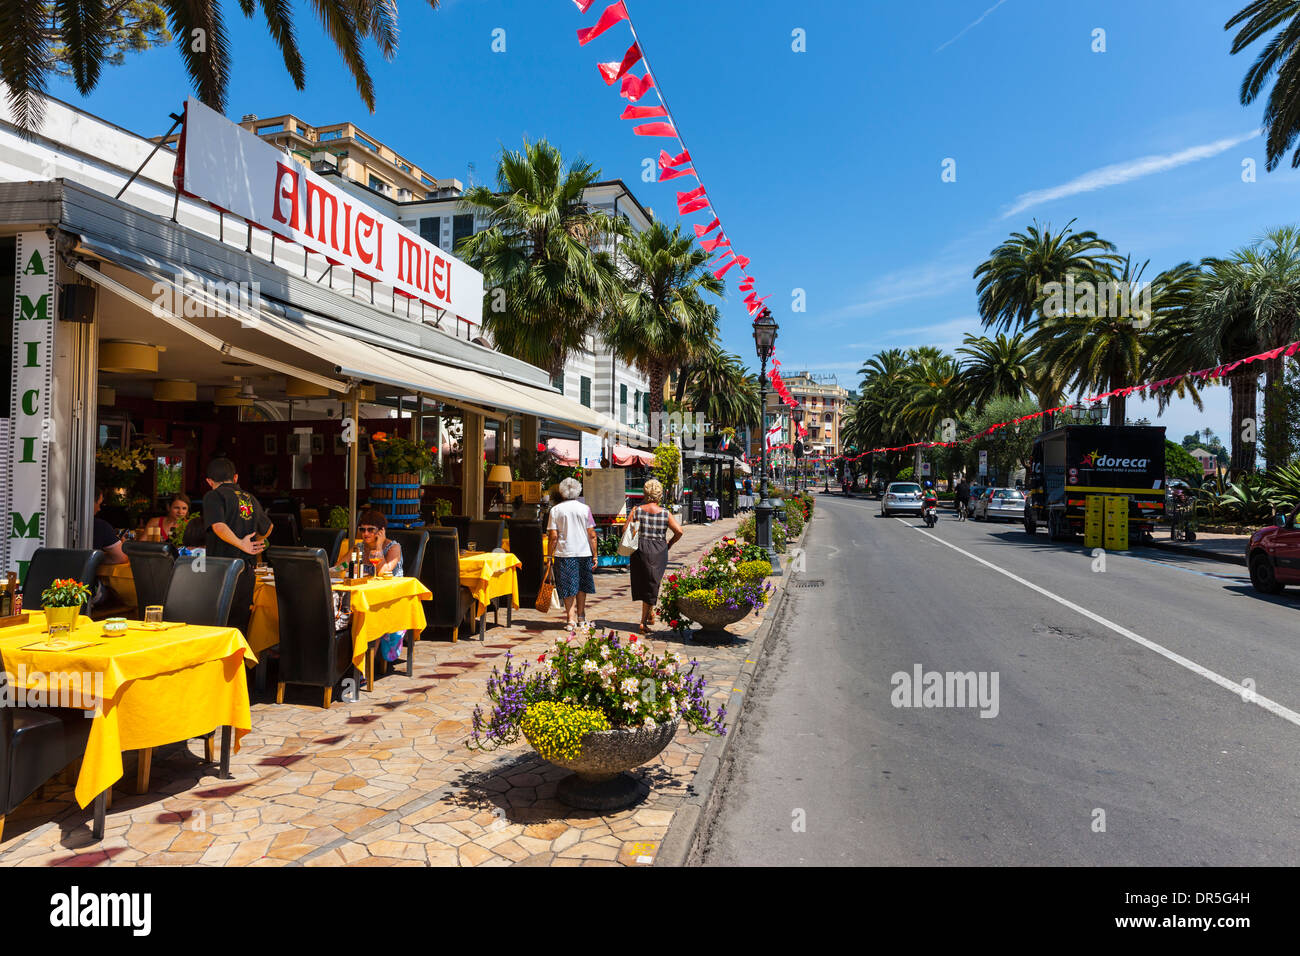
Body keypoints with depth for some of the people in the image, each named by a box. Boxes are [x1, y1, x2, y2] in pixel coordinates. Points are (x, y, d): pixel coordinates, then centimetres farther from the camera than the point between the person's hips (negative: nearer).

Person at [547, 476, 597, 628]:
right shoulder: (585, 509, 0)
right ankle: (581, 617, 24)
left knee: (568, 587, 5)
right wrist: (594, 555, 5)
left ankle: (571, 618, 1)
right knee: (581, 586, 15)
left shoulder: (555, 510, -2)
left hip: (564, 554, -1)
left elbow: (553, 536, -5)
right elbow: (592, 535, -1)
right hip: (583, 553, 1)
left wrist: (550, 556, 2)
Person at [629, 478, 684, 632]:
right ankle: (644, 622, 6)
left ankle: (650, 614, 28)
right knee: (651, 585, 7)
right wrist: (669, 544, 7)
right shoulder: (665, 514, -2)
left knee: (642, 584, 19)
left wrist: (634, 542, 9)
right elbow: (679, 531, -8)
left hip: (640, 551, 1)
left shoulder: (637, 510, -1)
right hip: (658, 552, -1)